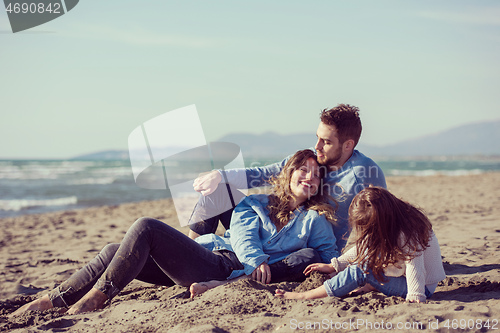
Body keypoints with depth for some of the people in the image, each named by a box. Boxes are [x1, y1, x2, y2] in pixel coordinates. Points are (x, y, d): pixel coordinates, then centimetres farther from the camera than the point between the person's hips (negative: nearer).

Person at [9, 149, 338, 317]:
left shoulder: (315, 220, 13)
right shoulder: (256, 204, 23)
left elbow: (331, 255, 3)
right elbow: (242, 233, 7)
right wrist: (255, 259, -16)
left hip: (224, 270, -5)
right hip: (213, 250, 5)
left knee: (146, 227, -24)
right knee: (115, 251, -11)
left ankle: (97, 296, -21)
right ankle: (49, 301, -10)